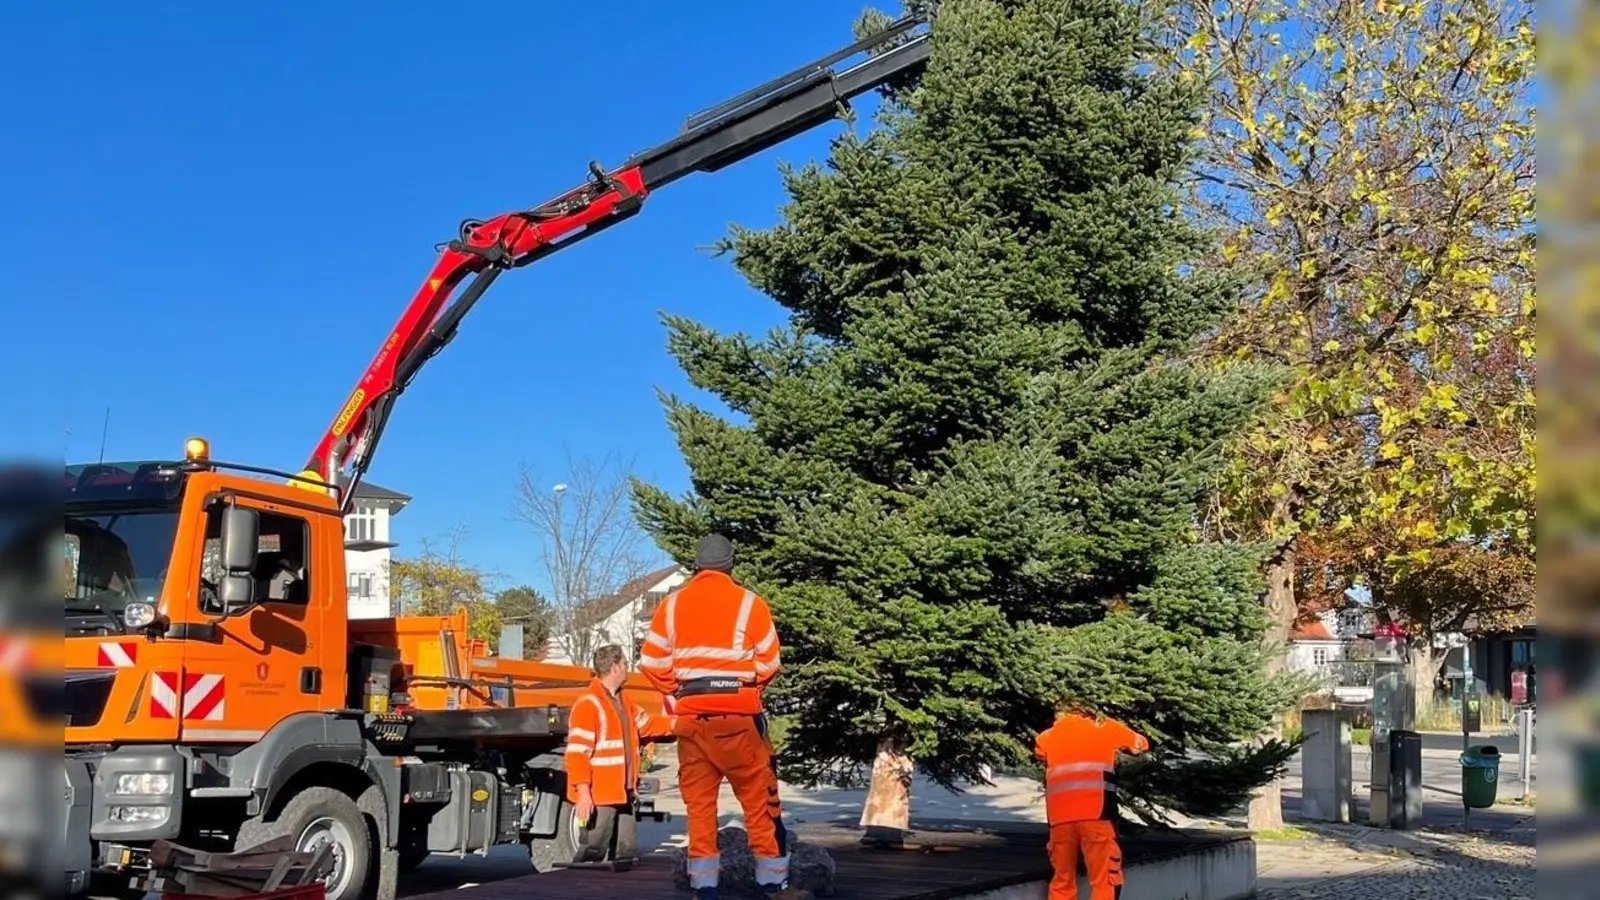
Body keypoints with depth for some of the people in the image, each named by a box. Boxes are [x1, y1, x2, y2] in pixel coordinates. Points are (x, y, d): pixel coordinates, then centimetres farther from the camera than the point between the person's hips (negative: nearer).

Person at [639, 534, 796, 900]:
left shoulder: (671, 605, 7)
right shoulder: (749, 603, -2)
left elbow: (651, 662, 5)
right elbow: (769, 663, 0)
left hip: (691, 715, 3)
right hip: (738, 713, -3)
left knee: (698, 802, 8)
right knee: (759, 799, 4)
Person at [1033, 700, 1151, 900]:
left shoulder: (1047, 737, 21)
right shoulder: (1105, 728, 16)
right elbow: (1141, 744, 28)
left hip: (1060, 817, 3)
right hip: (1095, 814, -3)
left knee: (1062, 881, 14)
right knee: (1105, 881, -2)